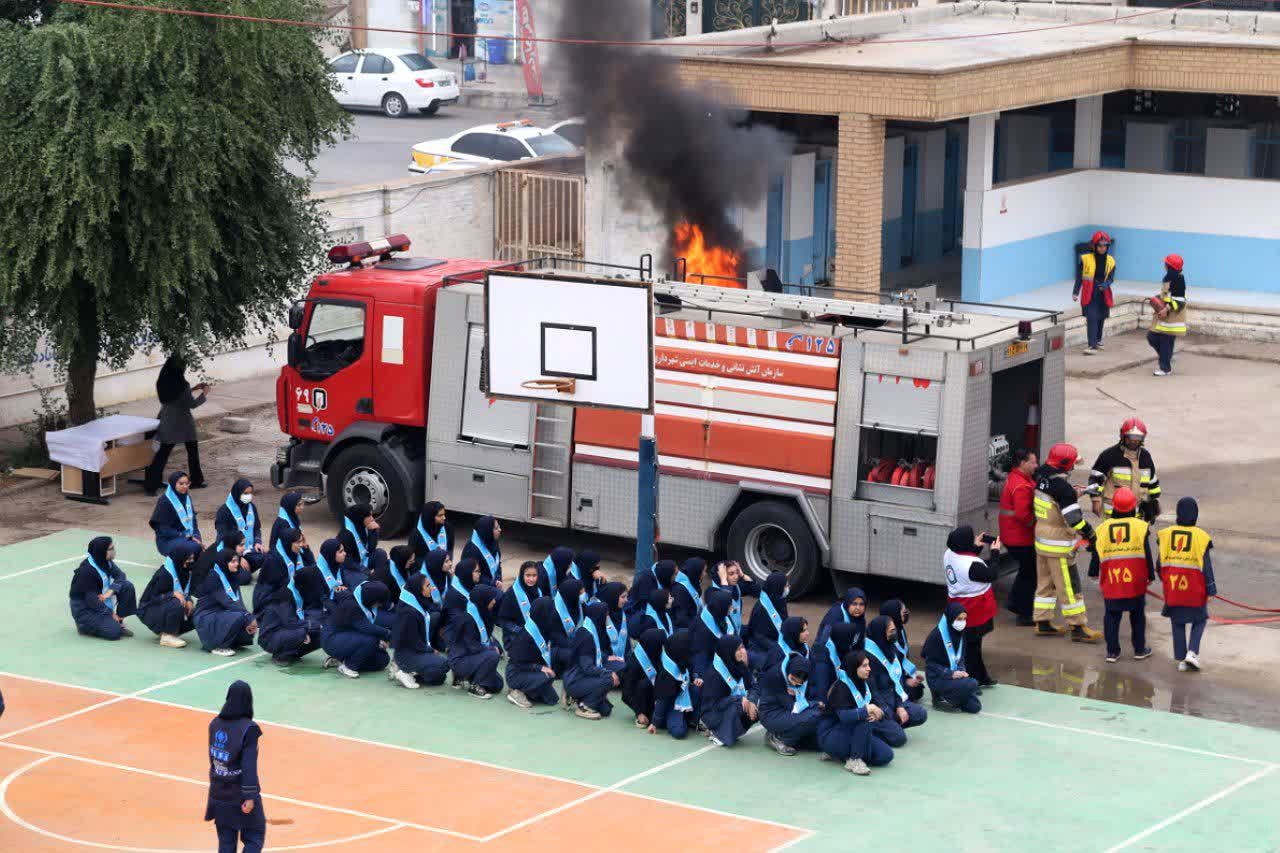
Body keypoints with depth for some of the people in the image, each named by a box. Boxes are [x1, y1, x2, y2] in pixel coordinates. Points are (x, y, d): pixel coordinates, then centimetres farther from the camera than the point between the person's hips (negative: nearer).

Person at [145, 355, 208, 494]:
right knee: (192, 451, 15)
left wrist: (193, 389, 19)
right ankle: (196, 481, 25)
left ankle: (151, 485, 0)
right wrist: (204, 393, 2)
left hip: (167, 423, 5)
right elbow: (191, 404, -12)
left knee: (162, 454, 6)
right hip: (183, 423, -5)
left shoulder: (163, 383, 1)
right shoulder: (182, 384, -19)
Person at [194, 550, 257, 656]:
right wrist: (248, 616, -27)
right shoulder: (213, 576, -17)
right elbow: (227, 602, -23)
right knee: (238, 617, -32)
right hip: (207, 619, -7)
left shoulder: (232, 577, 8)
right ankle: (218, 647, -15)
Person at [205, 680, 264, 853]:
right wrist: (250, 797, -17)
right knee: (254, 839, 7)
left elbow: (213, 758, 10)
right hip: (241, 796, -5)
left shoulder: (215, 724, 1)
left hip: (219, 793, 5)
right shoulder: (248, 729, -17)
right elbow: (249, 765, -19)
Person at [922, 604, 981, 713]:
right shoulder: (937, 634, -16)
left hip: (954, 675, 7)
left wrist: (962, 671, -6)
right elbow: (931, 663, -13)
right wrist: (950, 674, -23)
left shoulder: (960, 633, 6)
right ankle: (941, 698, -8)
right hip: (938, 679, -7)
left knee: (975, 707, -7)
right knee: (972, 684, -26)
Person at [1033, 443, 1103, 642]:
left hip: (1042, 539, 9)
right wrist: (1090, 535, -12)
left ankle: (1043, 623, 23)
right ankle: (1078, 627, 3)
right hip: (1059, 546, -9)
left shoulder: (1042, 479, 1)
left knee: (1045, 582, 17)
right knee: (1069, 586, -2)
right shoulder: (1062, 487, -23)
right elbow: (1074, 519, -23)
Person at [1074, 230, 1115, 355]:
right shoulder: (1086, 259, -7)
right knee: (1091, 318, -13)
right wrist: (1075, 292, -6)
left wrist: (1105, 285, -21)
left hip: (1103, 294, 4)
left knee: (1101, 318, 14)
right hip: (1089, 294, -4)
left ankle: (1098, 340, 36)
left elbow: (1111, 278, 1)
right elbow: (1079, 277, -2)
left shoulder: (1110, 261, 3)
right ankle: (1092, 346, -16)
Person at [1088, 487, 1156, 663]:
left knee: (1111, 616, 9)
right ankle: (1139, 650, 19)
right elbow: (1147, 554, -3)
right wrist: (1150, 575, 7)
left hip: (1111, 583, 1)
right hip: (1136, 581, -1)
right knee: (1137, 615, 13)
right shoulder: (1140, 526, -4)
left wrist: (1094, 573, 19)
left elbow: (1096, 554, 5)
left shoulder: (1103, 528, 0)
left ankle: (1112, 651, 8)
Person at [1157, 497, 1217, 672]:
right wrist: (1211, 590, -2)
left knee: (1178, 623, 13)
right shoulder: (1200, 537, -10)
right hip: (1195, 589, -2)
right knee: (1199, 620, 16)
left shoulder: (1166, 535, -3)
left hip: (1172, 587, 2)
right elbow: (1206, 566, -9)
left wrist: (1164, 580, 20)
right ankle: (1192, 652, -2)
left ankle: (1181, 660, 15)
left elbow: (1160, 562, 3)